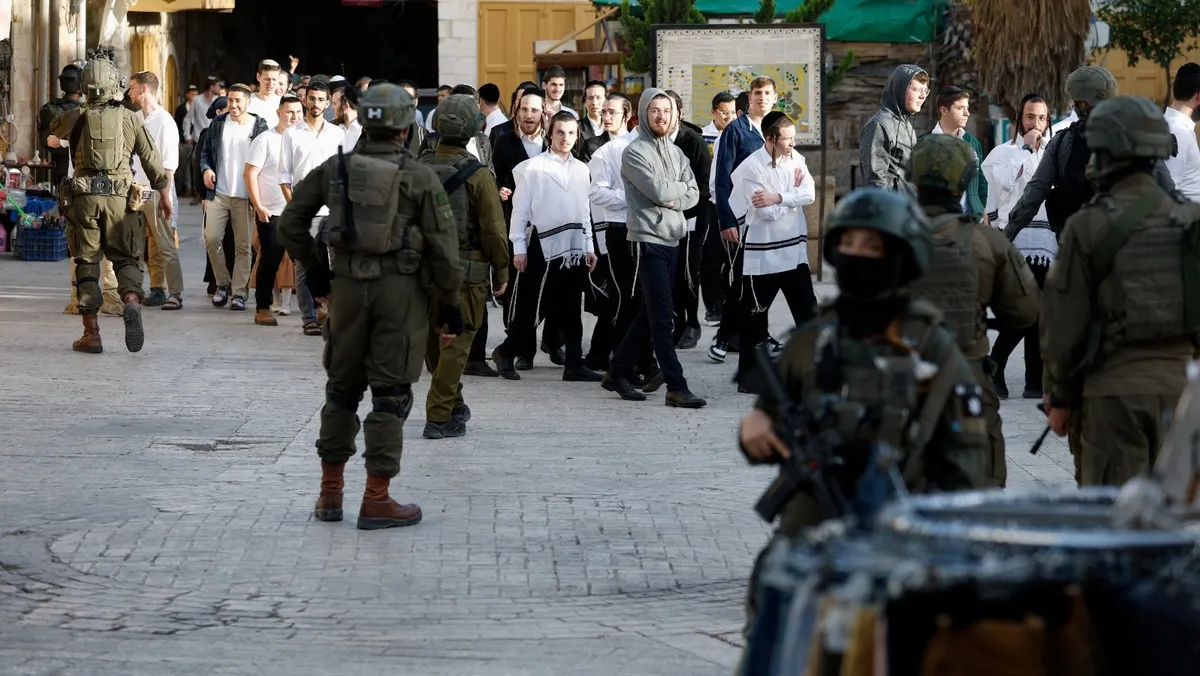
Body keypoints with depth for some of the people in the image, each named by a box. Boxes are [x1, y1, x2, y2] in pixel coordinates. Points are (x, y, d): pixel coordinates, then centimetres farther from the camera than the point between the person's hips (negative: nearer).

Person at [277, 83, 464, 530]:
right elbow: (442, 246, -6)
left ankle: (330, 493, 19)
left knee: (342, 387, 15)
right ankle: (377, 500, 2)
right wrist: (450, 303, 3)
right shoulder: (419, 178, -6)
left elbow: (290, 224, 8)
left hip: (346, 287, 3)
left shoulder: (334, 170, 3)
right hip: (401, 290, -3)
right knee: (390, 393, 2)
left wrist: (313, 270, 20)